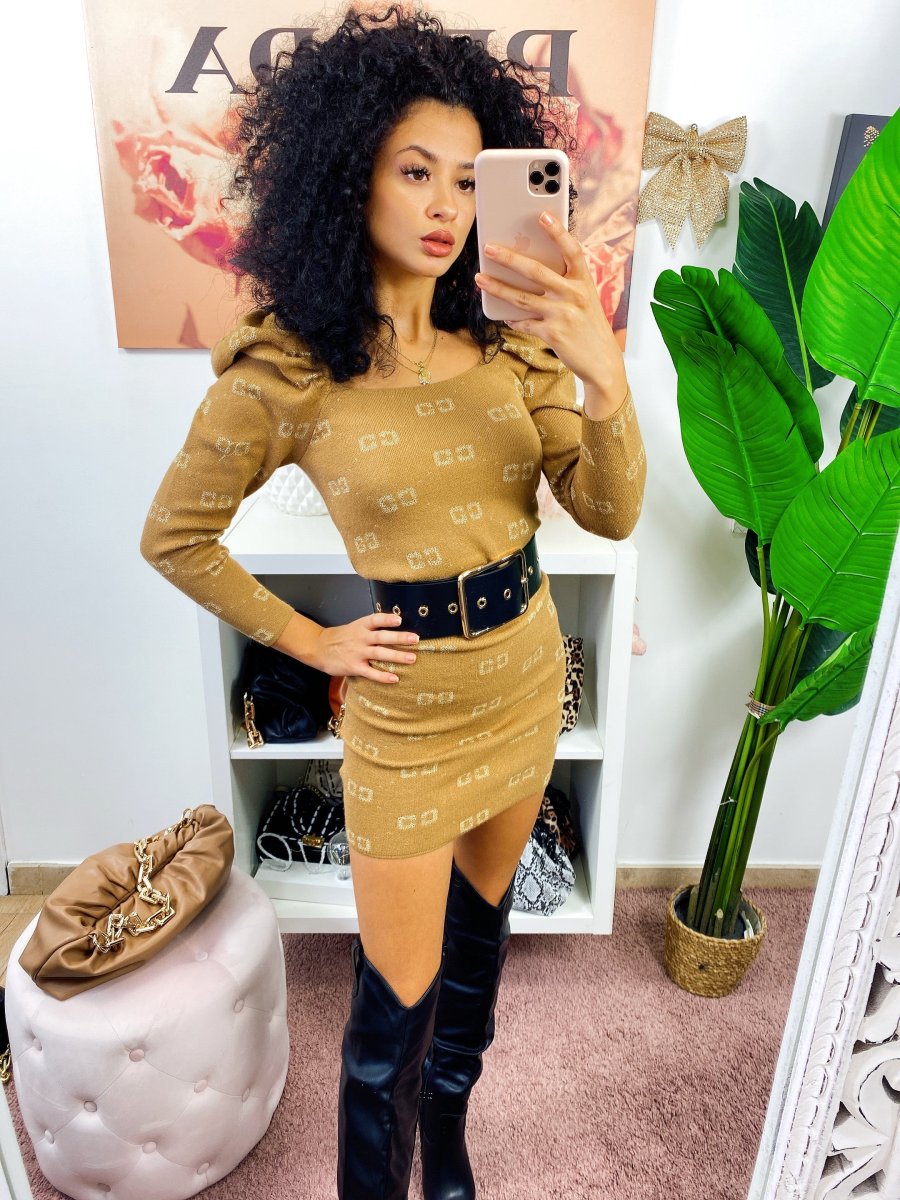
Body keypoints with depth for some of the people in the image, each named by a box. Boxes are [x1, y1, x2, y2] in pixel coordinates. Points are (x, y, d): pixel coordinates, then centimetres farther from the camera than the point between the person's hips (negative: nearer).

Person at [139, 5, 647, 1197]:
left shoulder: (509, 337, -4)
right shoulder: (285, 370, -15)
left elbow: (612, 513, -9)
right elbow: (174, 537, -4)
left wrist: (605, 378, -26)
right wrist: (311, 642, -4)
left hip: (529, 673, 5)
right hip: (412, 706, -5)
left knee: (484, 917, 24)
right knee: (398, 995, 8)